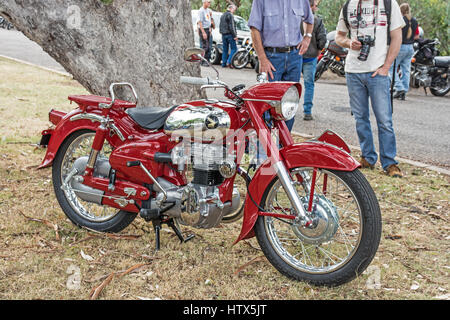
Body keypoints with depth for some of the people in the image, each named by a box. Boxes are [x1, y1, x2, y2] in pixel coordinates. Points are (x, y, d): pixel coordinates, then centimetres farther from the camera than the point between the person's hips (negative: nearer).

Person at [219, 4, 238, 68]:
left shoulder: (222, 15, 17)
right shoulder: (230, 15, -10)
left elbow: (220, 26, 22)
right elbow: (231, 26, -16)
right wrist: (235, 35, -15)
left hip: (223, 35, 8)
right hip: (230, 34, -8)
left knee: (225, 49, 10)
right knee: (234, 49, -6)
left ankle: (224, 64, 8)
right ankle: (229, 62, -16)